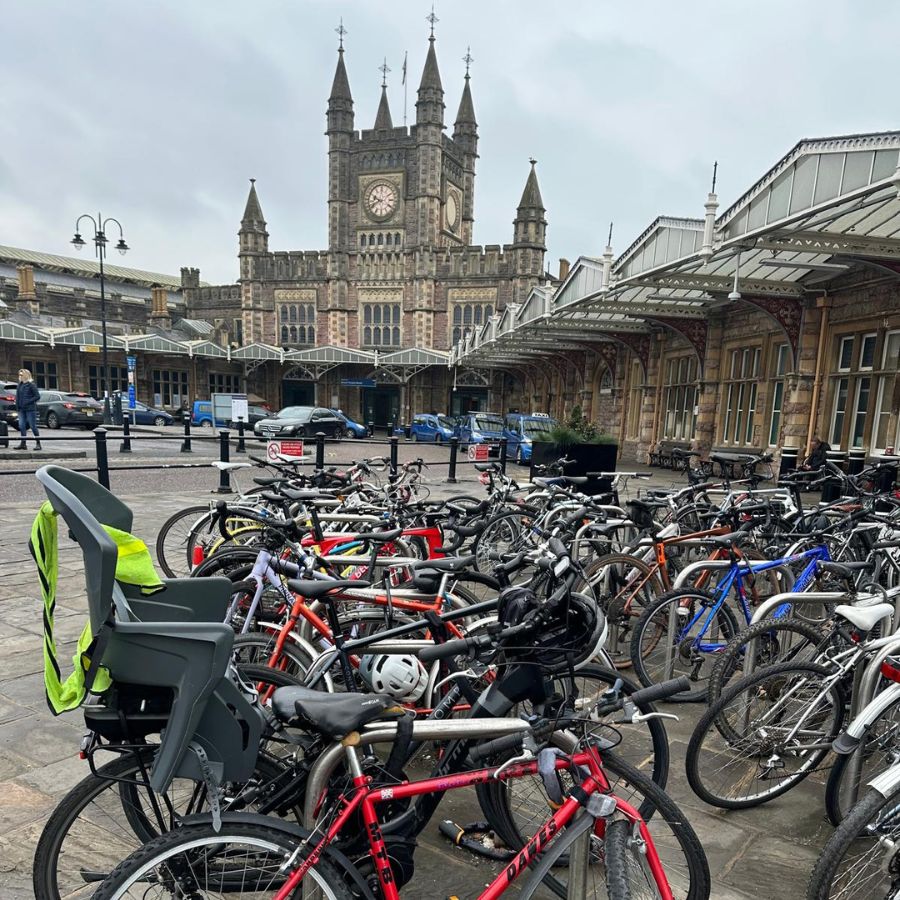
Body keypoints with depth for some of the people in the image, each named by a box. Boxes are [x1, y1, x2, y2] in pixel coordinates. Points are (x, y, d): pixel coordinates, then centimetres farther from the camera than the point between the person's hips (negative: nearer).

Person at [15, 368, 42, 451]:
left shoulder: (31, 385, -7)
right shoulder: (20, 385, 12)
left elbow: (37, 396, -11)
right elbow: (17, 396, 17)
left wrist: (27, 402, -16)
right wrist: (17, 406, 6)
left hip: (30, 409, -7)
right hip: (21, 409, 7)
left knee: (33, 426, -3)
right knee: (22, 426, 5)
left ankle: (38, 444, 4)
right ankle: (23, 443, 10)